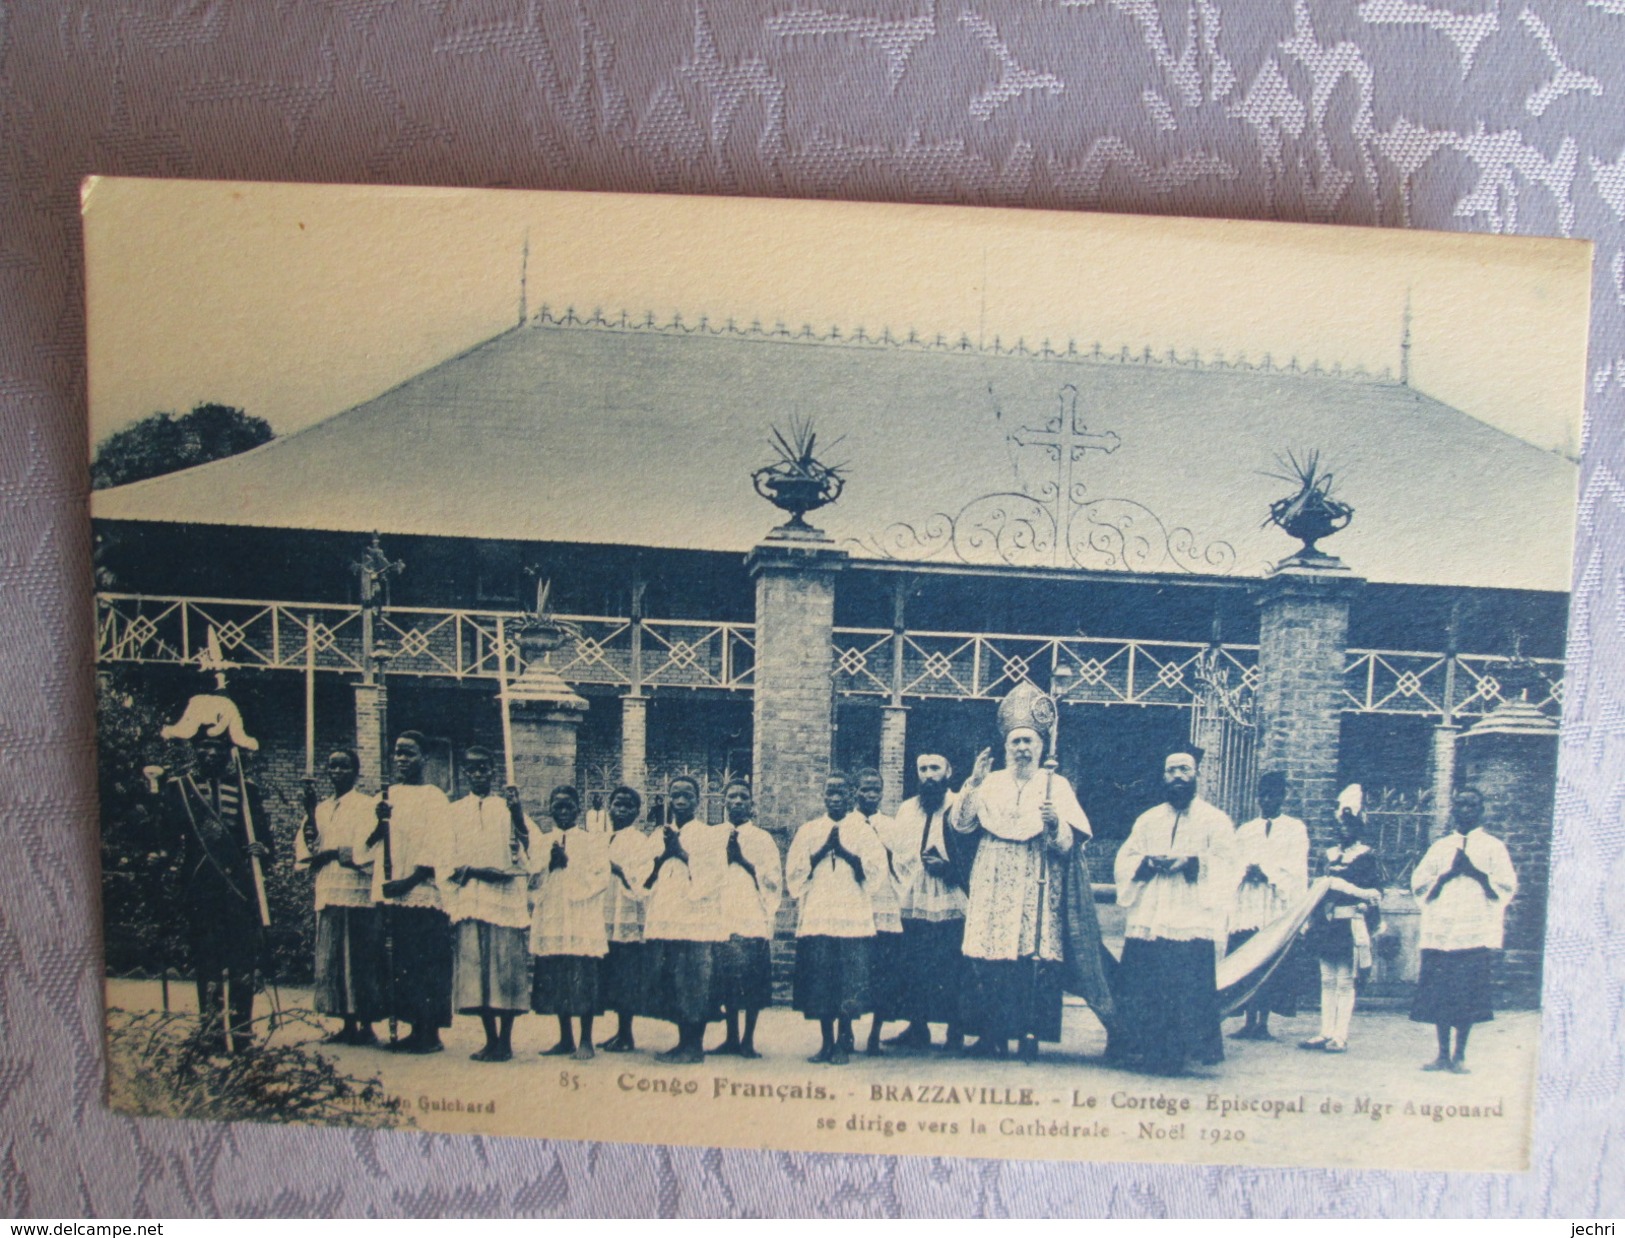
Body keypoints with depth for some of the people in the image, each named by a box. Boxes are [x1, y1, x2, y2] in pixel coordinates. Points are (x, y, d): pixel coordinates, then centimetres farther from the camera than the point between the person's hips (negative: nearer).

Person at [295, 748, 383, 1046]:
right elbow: (304, 848, 8)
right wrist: (309, 815, -7)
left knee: (360, 960, -3)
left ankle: (366, 1026, 2)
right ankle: (348, 1025, 13)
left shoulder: (368, 805, 0)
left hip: (358, 894, -6)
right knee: (333, 962, 6)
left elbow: (365, 849, -10)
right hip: (327, 895, 6)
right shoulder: (320, 809, 18)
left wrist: (328, 853, -5)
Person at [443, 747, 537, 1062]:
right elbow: (450, 860, 9)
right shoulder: (454, 811, 15)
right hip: (469, 898, 2)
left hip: (506, 897, -2)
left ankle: (505, 1041, 3)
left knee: (507, 967, -4)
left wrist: (517, 810, -25)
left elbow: (527, 839, -7)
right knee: (475, 968, 1)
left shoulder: (507, 806, 9)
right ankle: (490, 1039, 10)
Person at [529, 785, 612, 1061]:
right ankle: (565, 1040, 17)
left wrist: (569, 863, -11)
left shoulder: (594, 839, 5)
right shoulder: (543, 842, 17)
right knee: (556, 982, 6)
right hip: (550, 921, 4)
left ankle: (585, 1041, 3)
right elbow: (534, 881, 9)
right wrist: (549, 863, -7)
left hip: (584, 922, -4)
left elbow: (602, 877, -5)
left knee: (584, 981, -6)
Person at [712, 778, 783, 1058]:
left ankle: (748, 1040, 8)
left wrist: (743, 860, -9)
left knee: (753, 983, -2)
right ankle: (730, 1038, 17)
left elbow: (773, 879, -2)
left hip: (753, 921, -2)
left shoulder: (763, 838, 5)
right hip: (722, 919, 3)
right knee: (726, 981, 5)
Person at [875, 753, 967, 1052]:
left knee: (950, 969, -5)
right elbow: (893, 848, 18)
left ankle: (955, 1032, 4)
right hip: (913, 901, 4)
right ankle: (917, 1029, 13)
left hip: (949, 901, -4)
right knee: (913, 968, 4)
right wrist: (903, 880, 6)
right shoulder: (906, 809, 18)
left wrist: (951, 866, -19)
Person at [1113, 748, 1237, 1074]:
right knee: (1142, 988, -2)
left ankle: (1178, 1052, -1)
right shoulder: (1147, 820, 20)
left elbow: (1225, 865, -2)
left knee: (1186, 990, -9)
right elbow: (1125, 859, 12)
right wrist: (1148, 863, -9)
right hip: (1146, 920, 3)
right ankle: (1141, 1050, 7)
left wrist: (1190, 863, -16)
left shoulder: (1216, 820, 10)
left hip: (1191, 921, -3)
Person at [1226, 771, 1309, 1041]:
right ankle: (1250, 1021, -4)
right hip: (1248, 908, 2)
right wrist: (1247, 870, -10)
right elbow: (1236, 864, 11)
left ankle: (1263, 1022, -4)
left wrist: (1265, 870, -11)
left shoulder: (1295, 828, 10)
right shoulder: (1245, 831, 20)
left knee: (1274, 965, -7)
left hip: (1279, 909, -2)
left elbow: (1295, 868, 0)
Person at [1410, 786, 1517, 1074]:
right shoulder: (1439, 847, 17)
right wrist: (1449, 872, -5)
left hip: (1475, 932, -3)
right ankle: (1443, 1054, 11)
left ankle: (1460, 1055, 7)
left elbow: (1507, 885, -3)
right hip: (1439, 931, 3)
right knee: (1438, 993, 1)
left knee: (1467, 995, -5)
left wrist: (1474, 870, -12)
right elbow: (1418, 883, 9)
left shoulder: (1493, 846, 8)